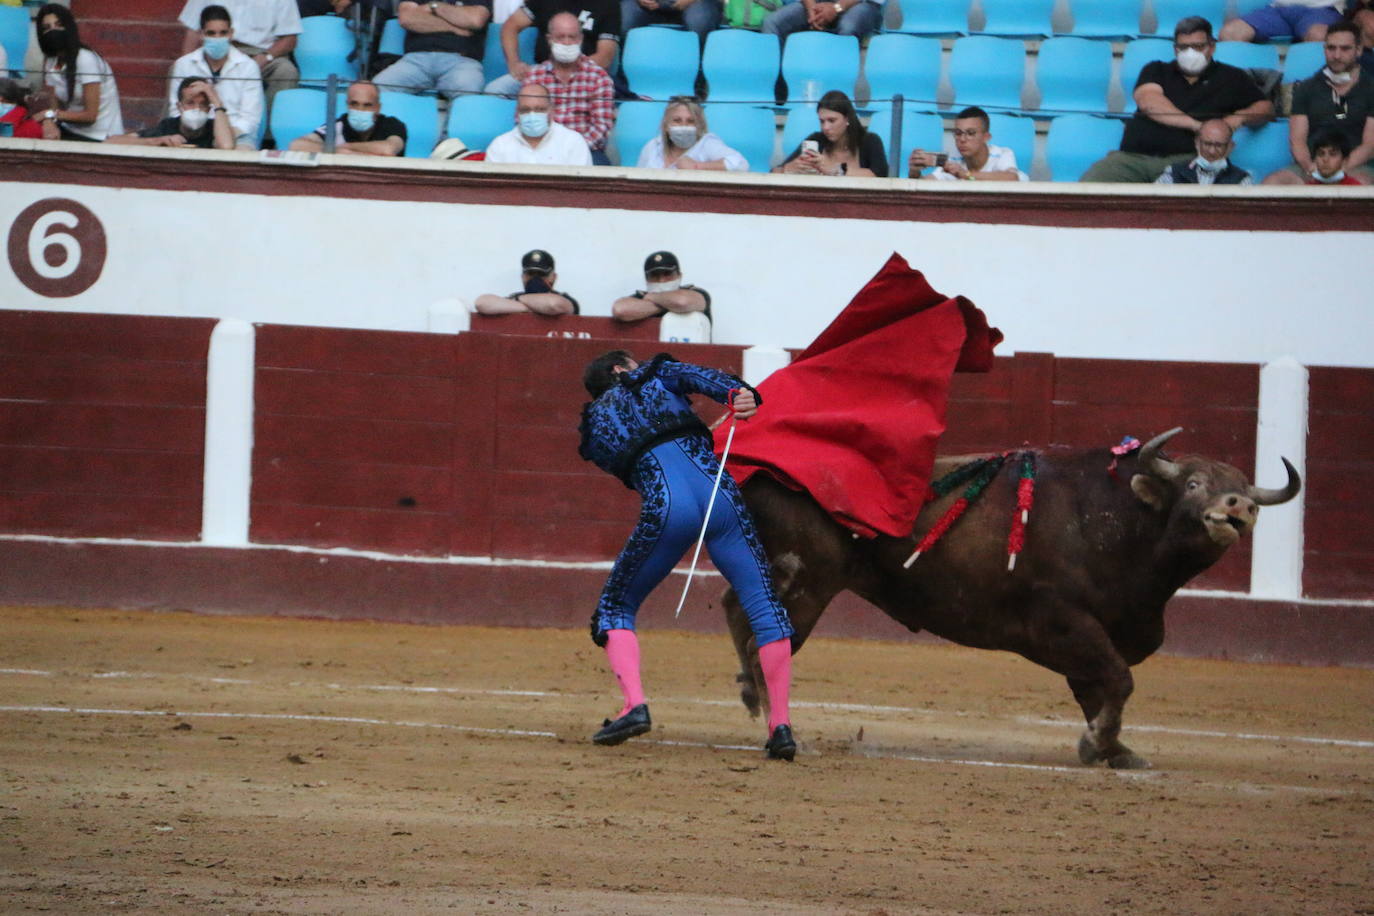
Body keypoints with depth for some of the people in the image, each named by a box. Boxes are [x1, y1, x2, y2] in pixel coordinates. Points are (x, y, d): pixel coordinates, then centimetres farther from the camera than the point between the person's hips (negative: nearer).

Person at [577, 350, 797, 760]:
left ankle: (634, 705, -5)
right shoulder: (656, 375, 25)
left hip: (666, 509, 0)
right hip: (719, 495, 0)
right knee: (764, 606, 6)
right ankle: (780, 723, -4)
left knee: (615, 607, 17)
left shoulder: (595, 426, 25)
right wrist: (738, 393, -12)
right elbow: (702, 377, 6)